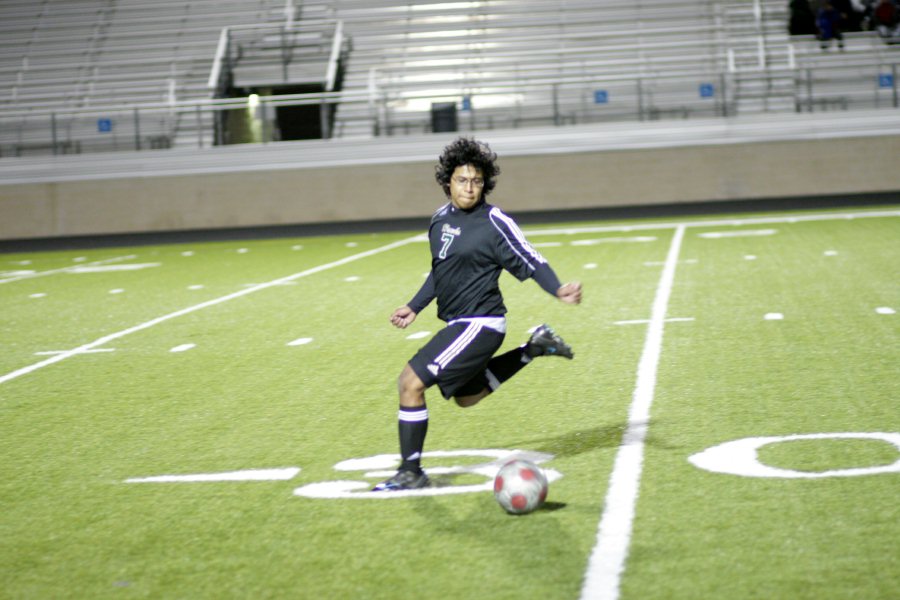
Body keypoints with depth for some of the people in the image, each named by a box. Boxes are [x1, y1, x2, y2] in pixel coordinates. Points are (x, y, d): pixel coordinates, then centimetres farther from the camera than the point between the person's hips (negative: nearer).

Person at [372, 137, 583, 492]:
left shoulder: (494, 222, -15)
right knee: (467, 396, 28)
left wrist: (558, 290, -32)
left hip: (479, 323, -9)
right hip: (459, 324, 9)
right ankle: (533, 349, 34)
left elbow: (530, 261, -16)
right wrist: (415, 307, 24)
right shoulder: (441, 219, 9)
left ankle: (411, 473, -5)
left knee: (410, 382, -15)